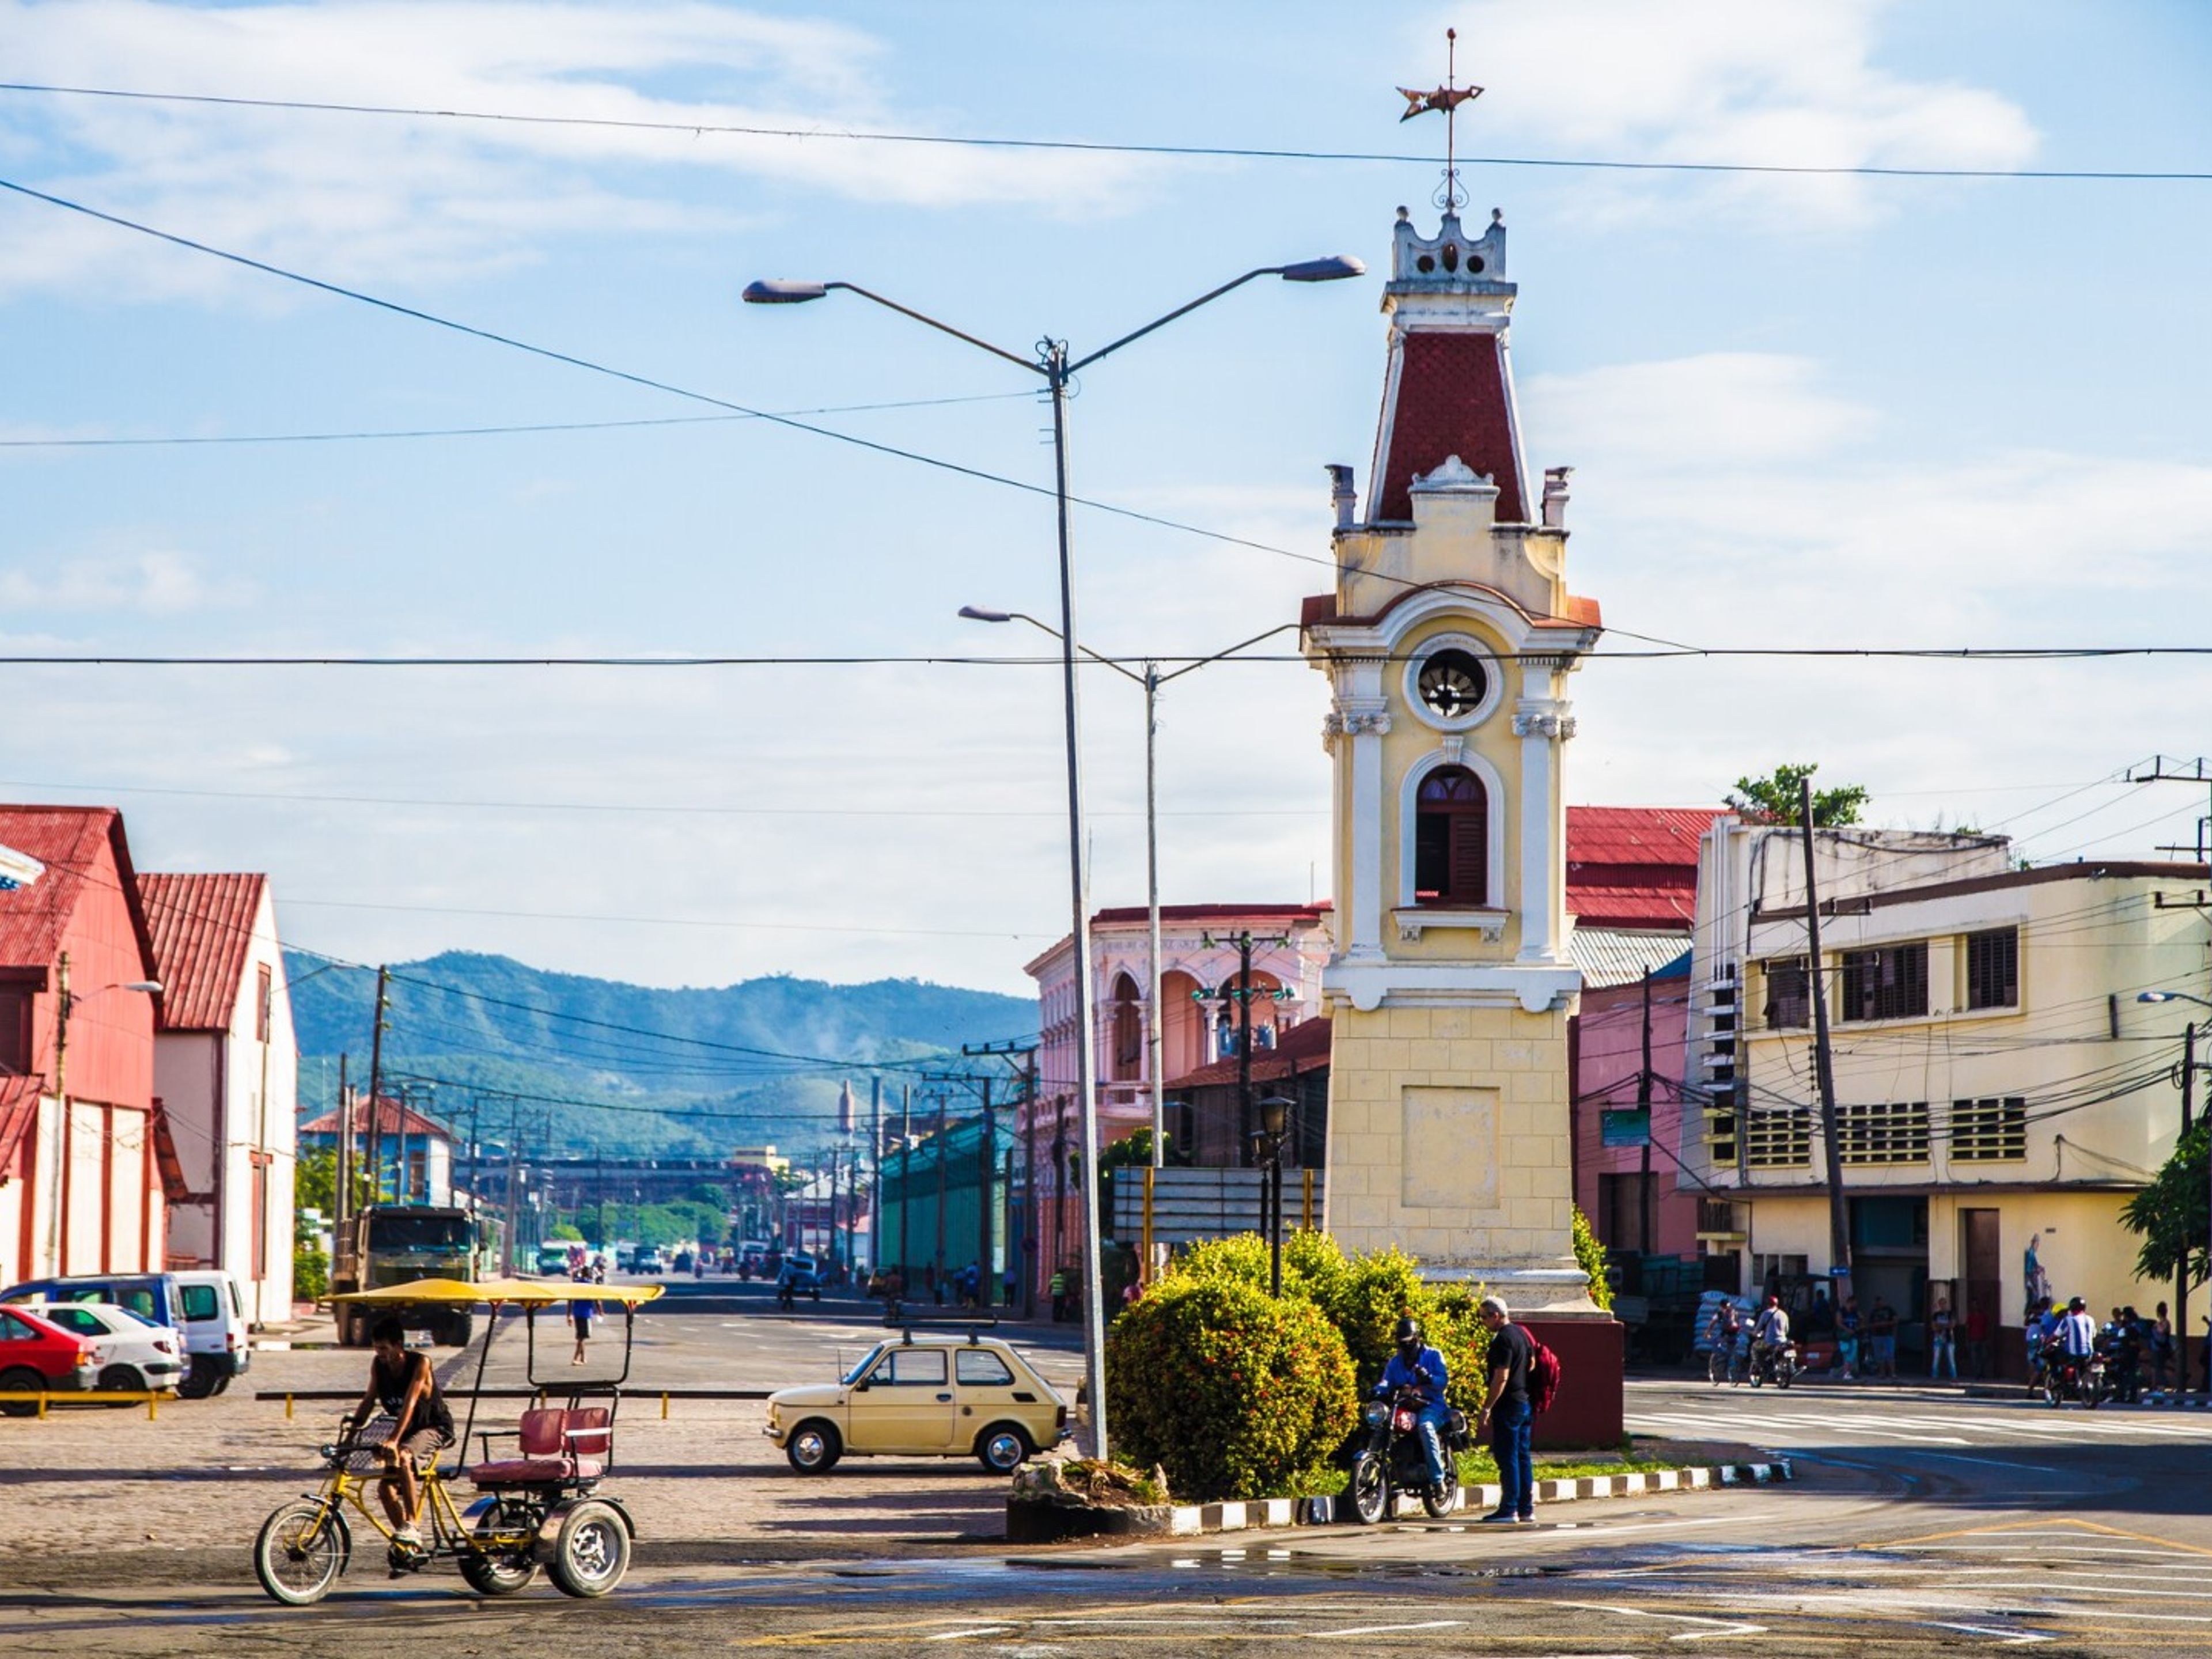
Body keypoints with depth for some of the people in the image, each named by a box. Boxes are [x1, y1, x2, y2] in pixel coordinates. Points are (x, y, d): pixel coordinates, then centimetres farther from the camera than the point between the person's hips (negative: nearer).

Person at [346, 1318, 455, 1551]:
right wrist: (354, 1426, -11)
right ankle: (409, 1543, 11)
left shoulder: (420, 1363, -23)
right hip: (408, 1432, 7)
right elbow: (369, 1400, 3)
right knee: (386, 1487, -5)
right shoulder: (378, 1365, -5)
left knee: (403, 1458, -35)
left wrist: (393, 1440, -39)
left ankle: (411, 1526, -29)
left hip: (434, 1429, -7)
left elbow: (409, 1403, -31)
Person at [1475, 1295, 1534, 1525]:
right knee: (1522, 1457, 11)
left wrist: (1486, 1409, -18)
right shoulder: (1522, 1334, 14)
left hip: (1509, 1405, -10)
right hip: (1525, 1403, 10)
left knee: (1507, 1458, -6)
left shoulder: (1504, 1339, -16)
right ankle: (1526, 1509, 12)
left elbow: (1501, 1378, -20)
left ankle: (1509, 1509, -5)